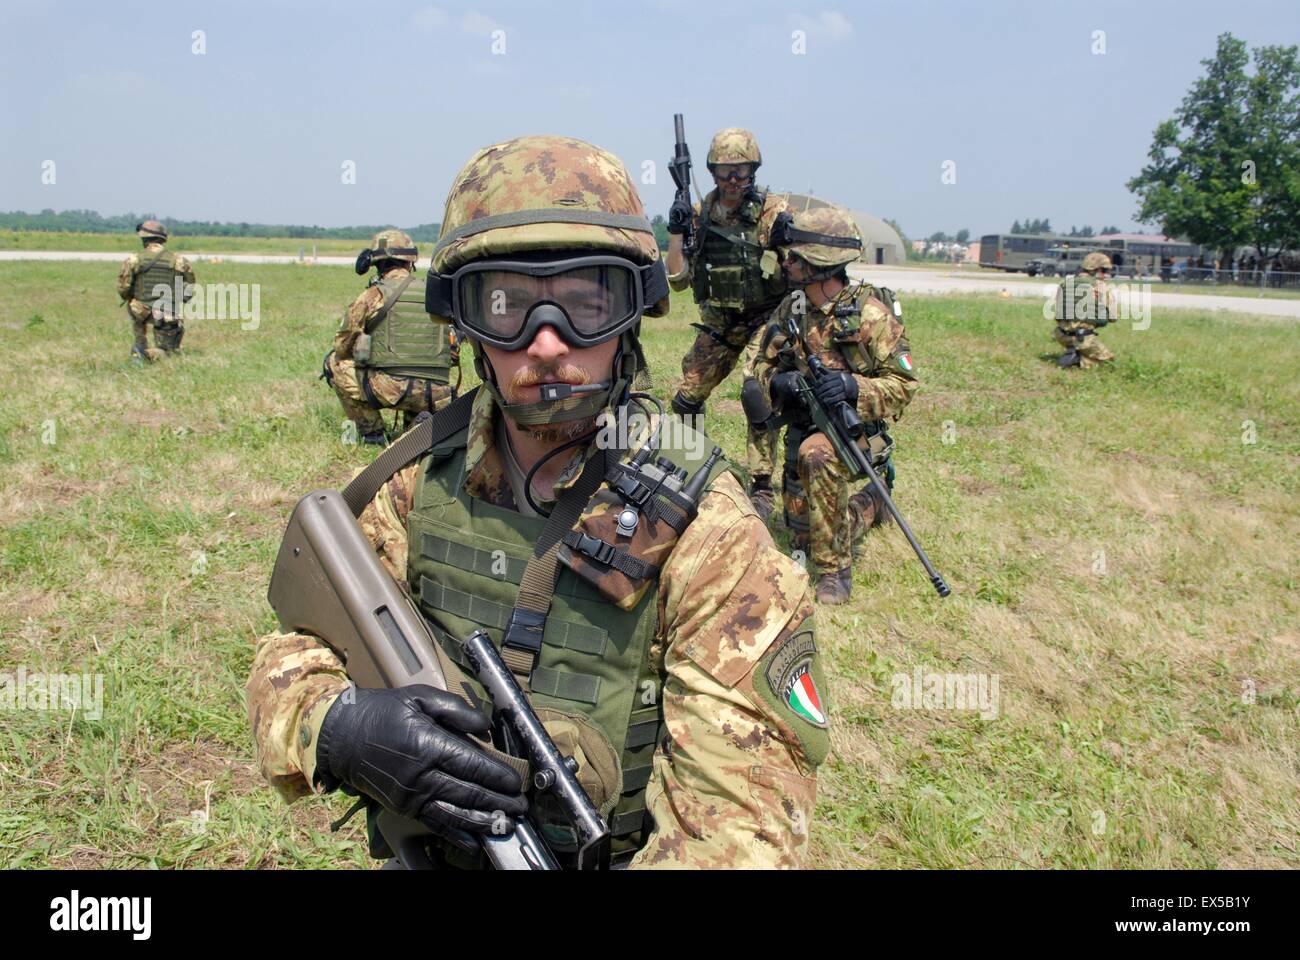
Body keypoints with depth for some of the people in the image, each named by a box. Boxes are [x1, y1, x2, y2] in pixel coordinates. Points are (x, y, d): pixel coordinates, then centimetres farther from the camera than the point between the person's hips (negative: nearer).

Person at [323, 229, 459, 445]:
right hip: (436, 397, 5)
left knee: (335, 363, 16)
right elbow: (453, 355, 19)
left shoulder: (374, 295, 2)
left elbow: (342, 348, 9)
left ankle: (370, 431, 12)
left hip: (391, 388, -4)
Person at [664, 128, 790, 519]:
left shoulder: (773, 211, -9)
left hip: (764, 321, -4)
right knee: (687, 399, 10)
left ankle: (761, 487, -10)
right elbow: (678, 279, -1)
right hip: (718, 326, 5)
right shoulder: (699, 215, 1)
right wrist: (675, 232, -11)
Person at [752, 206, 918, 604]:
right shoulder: (789, 311, -3)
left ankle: (835, 567, -26)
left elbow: (903, 384, -17)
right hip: (803, 427, 6)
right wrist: (778, 381, -18)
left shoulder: (870, 313, -19)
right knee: (804, 537, 14)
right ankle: (870, 504, 44)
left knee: (817, 453, -41)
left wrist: (853, 385, -35)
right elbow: (763, 365, 7)